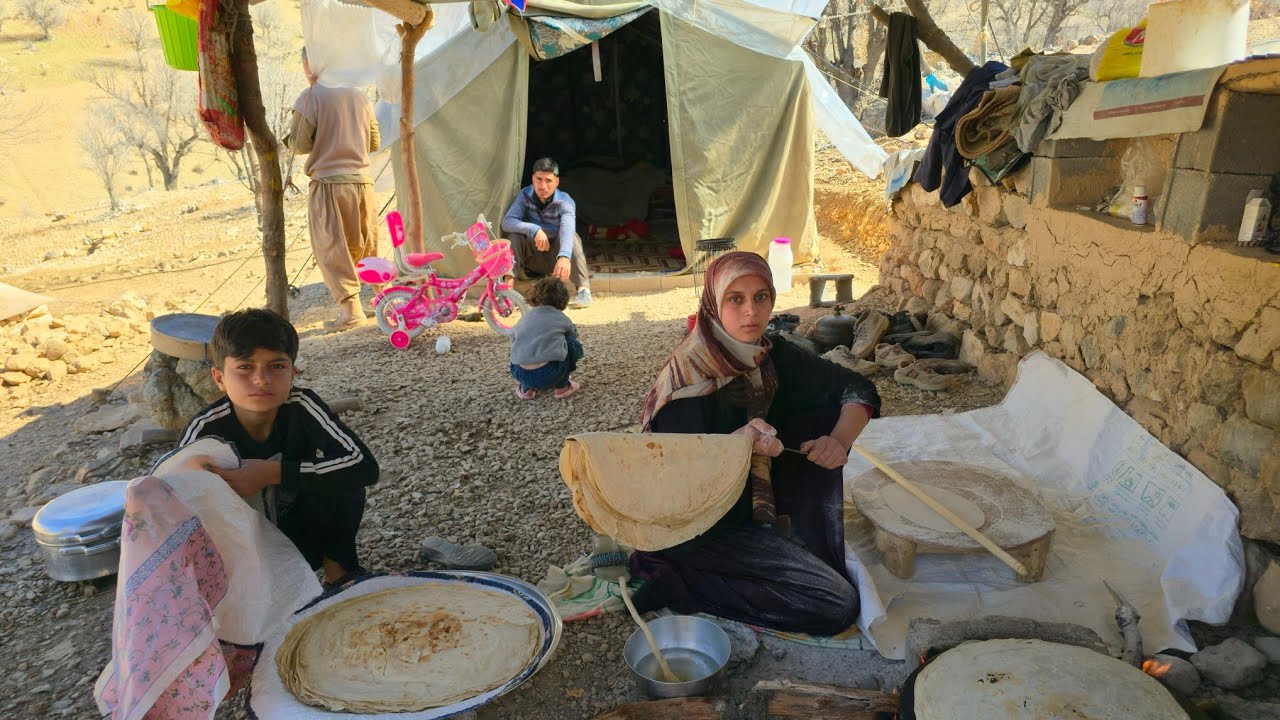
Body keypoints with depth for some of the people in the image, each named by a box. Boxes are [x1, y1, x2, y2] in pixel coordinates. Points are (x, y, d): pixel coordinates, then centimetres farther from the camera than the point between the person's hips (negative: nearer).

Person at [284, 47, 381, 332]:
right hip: (362, 180, 5)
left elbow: (300, 144, -7)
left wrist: (289, 138, 14)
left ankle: (350, 308, -9)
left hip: (329, 182, -5)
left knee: (331, 248, -1)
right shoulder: (359, 96, 11)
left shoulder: (311, 97, -6)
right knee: (366, 246, 16)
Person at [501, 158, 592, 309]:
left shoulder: (565, 202, -20)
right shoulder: (525, 196, -11)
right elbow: (507, 222, -24)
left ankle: (583, 288, -39)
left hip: (555, 256, -2)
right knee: (514, 235, -24)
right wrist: (534, 229, -41)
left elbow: (567, 229, -41)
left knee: (572, 236, -31)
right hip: (532, 257, 2)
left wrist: (564, 256, -61)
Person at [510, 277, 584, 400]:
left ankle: (526, 388, 22)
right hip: (549, 375, -4)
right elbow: (574, 333, 32)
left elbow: (513, 340, 24)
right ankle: (561, 386, 23)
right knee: (573, 345, 22)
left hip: (520, 375, 4)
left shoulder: (524, 319, 20)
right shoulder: (561, 318, 14)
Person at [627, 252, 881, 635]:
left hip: (758, 503, 7)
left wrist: (838, 441, -21)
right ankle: (676, 578, -9)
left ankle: (819, 557, 0)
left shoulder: (773, 358, -5)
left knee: (824, 410, -3)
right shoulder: (690, 373, -24)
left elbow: (858, 389, -1)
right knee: (838, 605, -15)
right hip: (701, 527, -7)